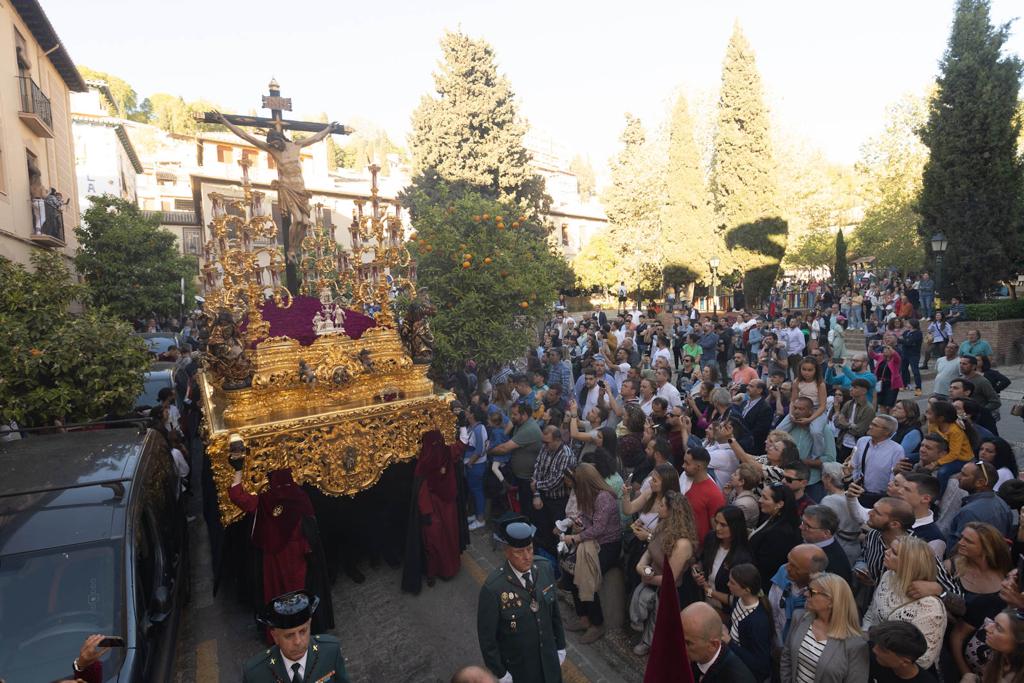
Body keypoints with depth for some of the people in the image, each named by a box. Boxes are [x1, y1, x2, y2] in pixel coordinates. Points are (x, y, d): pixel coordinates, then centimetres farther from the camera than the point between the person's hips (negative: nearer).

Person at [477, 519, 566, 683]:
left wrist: (560, 646, 8)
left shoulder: (545, 569, -14)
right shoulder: (493, 588, -29)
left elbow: (554, 611, 1)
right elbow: (486, 637, -17)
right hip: (517, 667, -4)